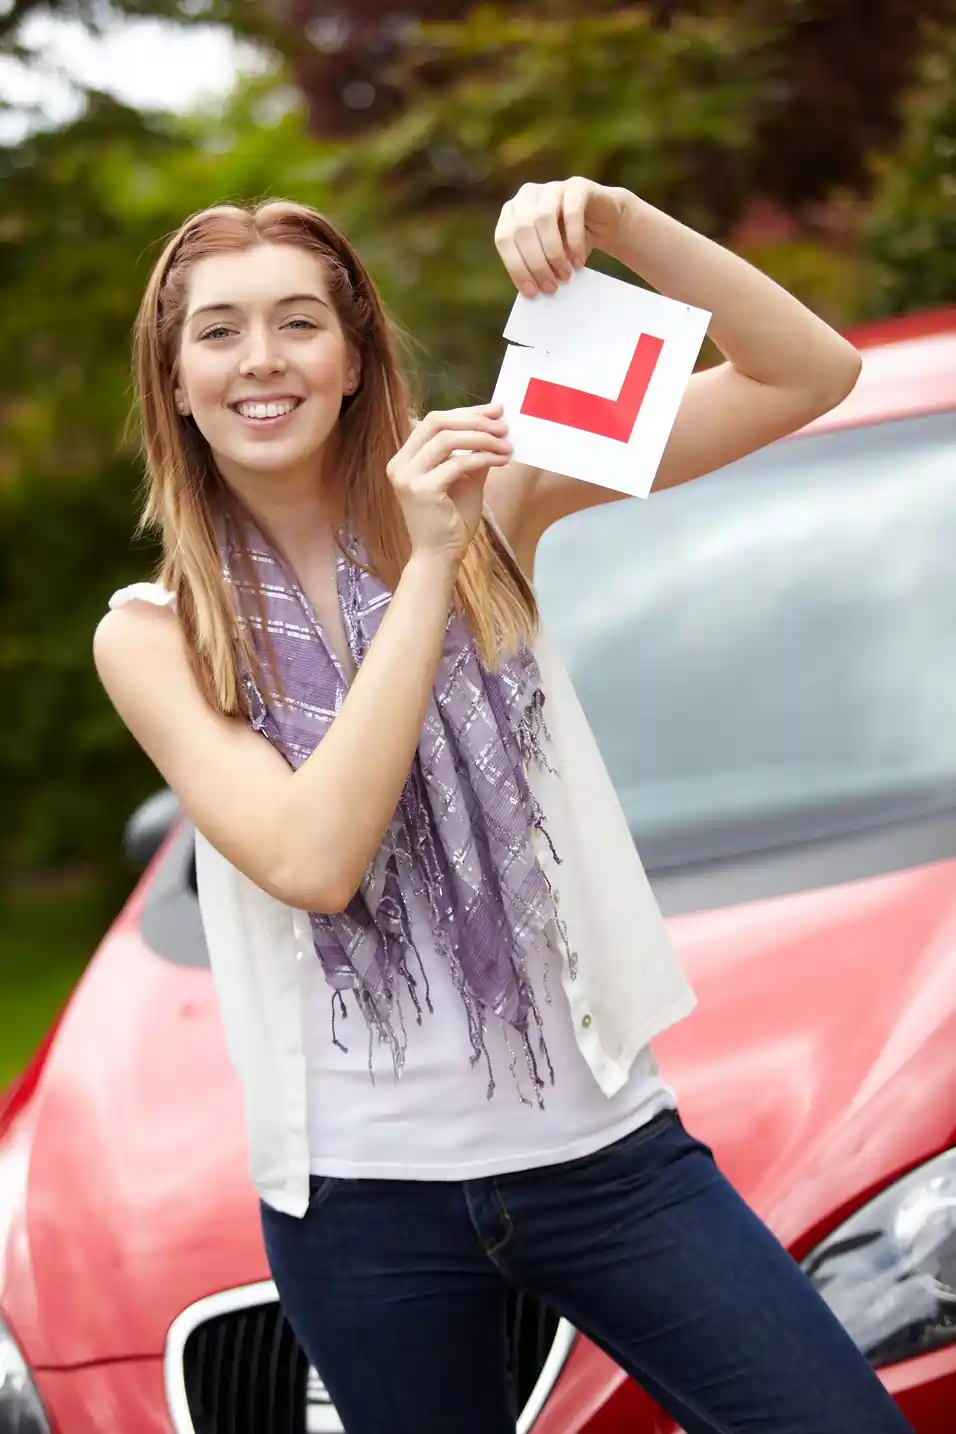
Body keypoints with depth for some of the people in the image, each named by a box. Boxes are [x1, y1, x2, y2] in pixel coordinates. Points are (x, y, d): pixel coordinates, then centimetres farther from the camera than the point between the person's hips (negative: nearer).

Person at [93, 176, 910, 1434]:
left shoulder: (487, 501, 0)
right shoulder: (153, 636, -2)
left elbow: (810, 374, -5)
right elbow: (311, 861, -18)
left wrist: (615, 219, -19)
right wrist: (427, 566, -19)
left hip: (599, 1143, 1)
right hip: (364, 1199, 0)